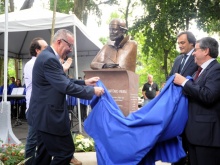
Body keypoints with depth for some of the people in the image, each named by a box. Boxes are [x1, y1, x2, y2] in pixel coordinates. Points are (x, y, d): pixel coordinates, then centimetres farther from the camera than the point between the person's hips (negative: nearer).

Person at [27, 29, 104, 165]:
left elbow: (63, 82, 20)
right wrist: (92, 91, -15)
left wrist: (85, 82, 12)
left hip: (43, 114, 11)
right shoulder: (49, 59, -21)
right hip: (49, 116, -11)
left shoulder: (48, 56, 13)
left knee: (44, 154, 19)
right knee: (66, 152, -4)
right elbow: (66, 87, -25)